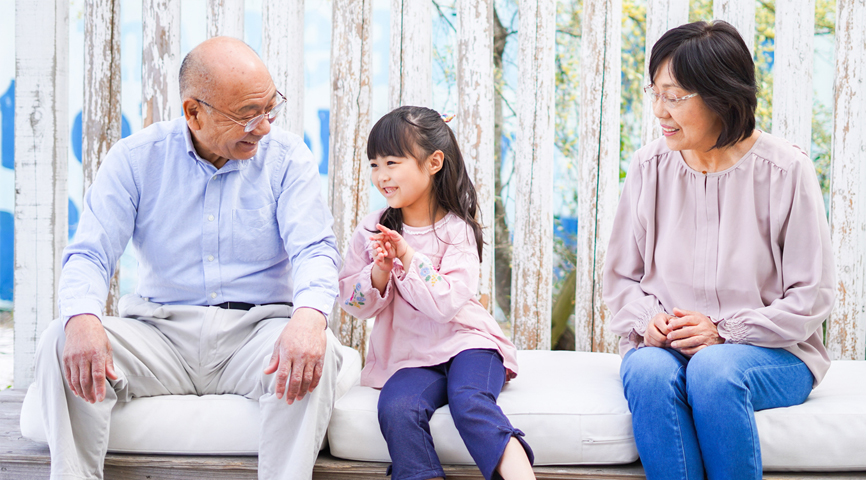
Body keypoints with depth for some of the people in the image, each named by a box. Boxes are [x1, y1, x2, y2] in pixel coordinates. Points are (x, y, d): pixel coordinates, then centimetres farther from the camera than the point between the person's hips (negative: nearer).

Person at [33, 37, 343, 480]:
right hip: (160, 331, 1)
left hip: (254, 329, -1)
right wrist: (82, 317, -29)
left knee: (315, 353, -33)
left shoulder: (286, 156, 0)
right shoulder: (136, 158, 1)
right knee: (62, 343, -23)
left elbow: (315, 249, -10)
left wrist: (310, 314, -35)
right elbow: (91, 253, -4)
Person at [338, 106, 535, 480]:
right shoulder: (370, 232, 8)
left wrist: (408, 257, -20)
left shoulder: (456, 230, -3)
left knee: (470, 400, -33)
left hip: (464, 341, -3)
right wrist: (380, 271, -11)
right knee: (396, 411, -28)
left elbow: (447, 303, -14)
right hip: (408, 355, 3)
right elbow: (354, 303, 7)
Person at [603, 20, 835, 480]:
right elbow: (620, 277, 11)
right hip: (665, 343, 2)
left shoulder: (786, 171, -6)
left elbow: (810, 297, -4)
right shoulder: (648, 167, 3)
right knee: (648, 372, -32)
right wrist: (649, 319, -10)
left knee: (714, 369, -36)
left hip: (771, 352, -2)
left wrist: (724, 331, -15)